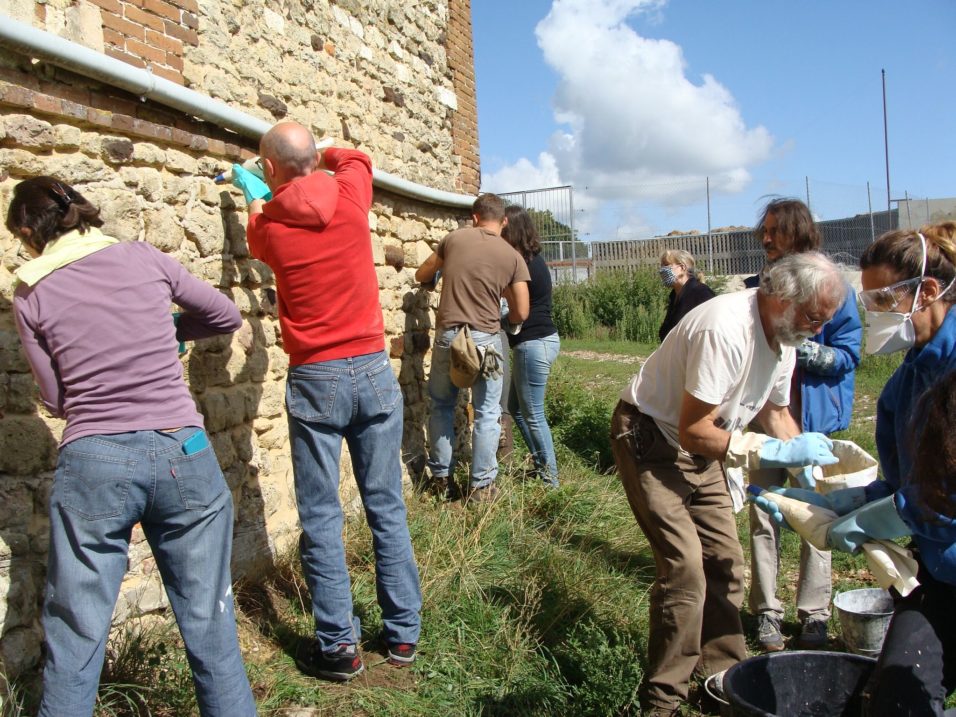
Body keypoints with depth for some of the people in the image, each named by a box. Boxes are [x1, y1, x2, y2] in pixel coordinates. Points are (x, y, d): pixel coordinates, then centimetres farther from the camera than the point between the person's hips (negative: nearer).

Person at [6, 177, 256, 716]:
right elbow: (226, 315, 15)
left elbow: (56, 398, 7)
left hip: (93, 464, -1)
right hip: (181, 453, 1)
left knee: (74, 642, 13)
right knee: (211, 630, 12)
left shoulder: (31, 294, 3)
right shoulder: (143, 258, 5)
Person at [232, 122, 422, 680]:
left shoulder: (269, 226, -3)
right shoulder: (350, 195, -1)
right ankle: (404, 634, 20)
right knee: (387, 508, 10)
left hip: (315, 380, -2)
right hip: (374, 371, 3)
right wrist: (312, 153, 35)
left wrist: (252, 192, 42)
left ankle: (340, 646, 11)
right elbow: (355, 157, 25)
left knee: (321, 518, 6)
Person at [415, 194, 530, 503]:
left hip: (447, 335, 2)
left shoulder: (454, 239, 2)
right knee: (486, 414, 8)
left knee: (441, 406, 17)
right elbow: (520, 313, -1)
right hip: (485, 339, -1)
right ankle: (481, 485, 12)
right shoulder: (513, 257, -1)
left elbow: (421, 276, 15)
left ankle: (441, 479, 22)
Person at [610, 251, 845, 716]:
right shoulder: (726, 329, -31)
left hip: (699, 449, 9)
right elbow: (693, 432, -30)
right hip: (651, 439, -9)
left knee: (724, 563, 10)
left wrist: (805, 463, -3)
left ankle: (723, 677, 26)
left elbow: (776, 412, 13)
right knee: (684, 568, -13)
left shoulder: (782, 335, -1)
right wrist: (777, 451, -28)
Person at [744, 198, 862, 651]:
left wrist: (797, 346, -19)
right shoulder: (756, 288, 9)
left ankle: (814, 615, 19)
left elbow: (847, 356, -7)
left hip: (814, 419, -3)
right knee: (762, 518, 5)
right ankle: (767, 613, 16)